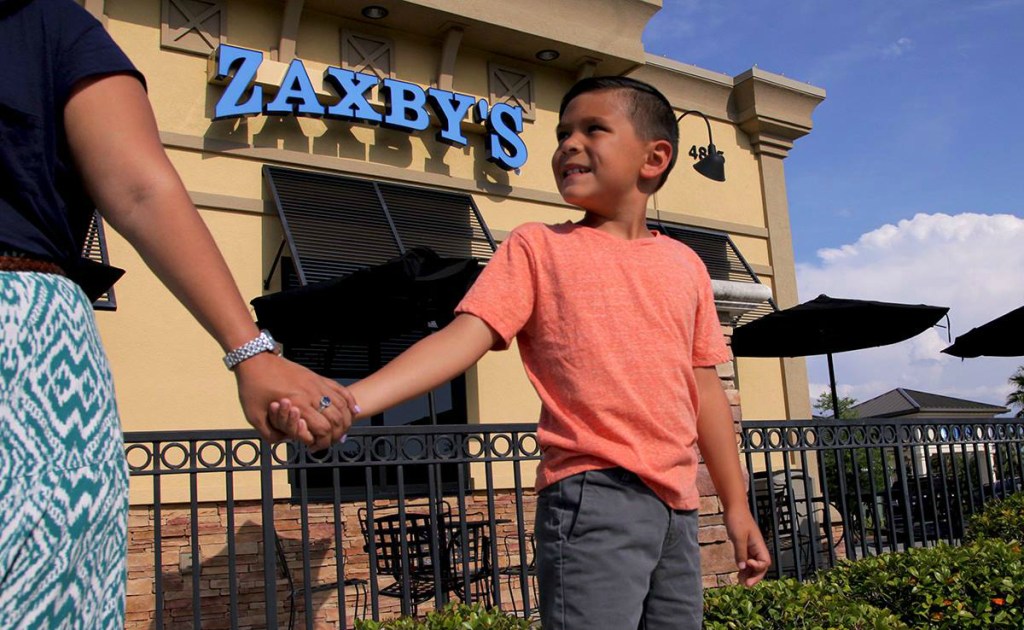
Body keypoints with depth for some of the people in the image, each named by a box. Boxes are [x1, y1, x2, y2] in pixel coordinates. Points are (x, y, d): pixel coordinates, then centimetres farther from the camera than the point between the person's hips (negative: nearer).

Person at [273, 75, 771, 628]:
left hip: (677, 504, 5)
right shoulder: (537, 246, 3)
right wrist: (350, 399, -24)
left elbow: (704, 388, 16)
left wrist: (736, 507, 18)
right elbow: (464, 336, -9)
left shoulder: (685, 265, 14)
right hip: (593, 493, -5)